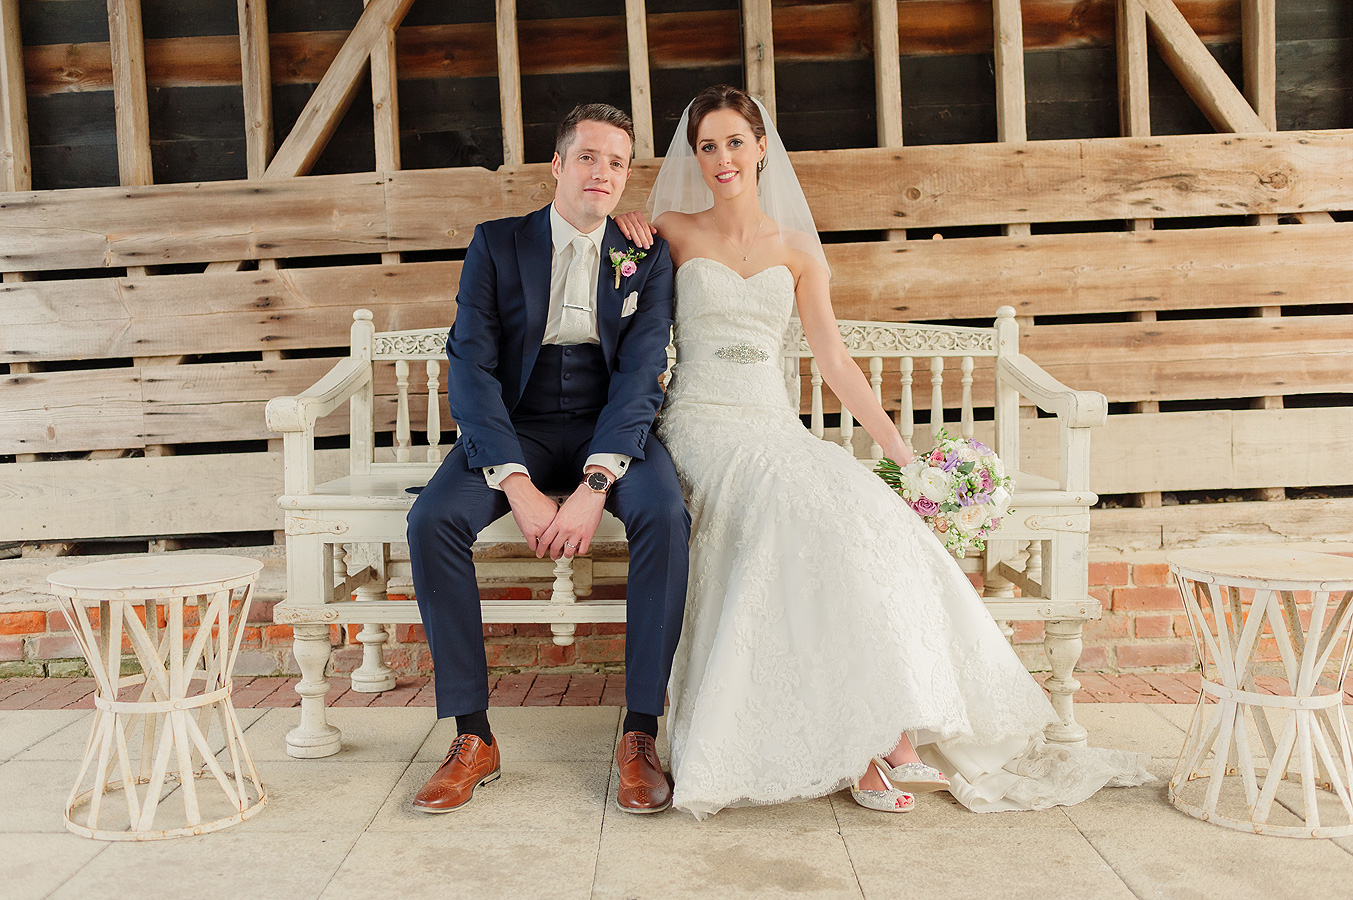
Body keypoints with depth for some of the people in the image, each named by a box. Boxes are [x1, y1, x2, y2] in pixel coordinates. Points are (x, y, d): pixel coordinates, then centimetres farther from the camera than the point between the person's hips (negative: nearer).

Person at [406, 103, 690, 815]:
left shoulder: (647, 258, 4)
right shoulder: (496, 244, 3)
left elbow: (641, 374, -7)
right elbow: (471, 368, -7)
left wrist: (594, 486, -24)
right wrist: (518, 486, -21)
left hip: (611, 429, 0)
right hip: (513, 429, 1)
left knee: (664, 514, -32)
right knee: (431, 521, -27)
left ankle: (639, 734, -21)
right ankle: (472, 736, -14)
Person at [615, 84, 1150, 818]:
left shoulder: (797, 251, 15)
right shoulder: (677, 232, 10)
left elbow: (833, 360, 12)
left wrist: (900, 448, 4)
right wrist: (630, 230, 3)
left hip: (775, 424, 3)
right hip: (703, 424, -3)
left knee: (864, 508, -27)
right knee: (808, 512, -31)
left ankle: (889, 735, -28)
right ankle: (860, 743, -27)